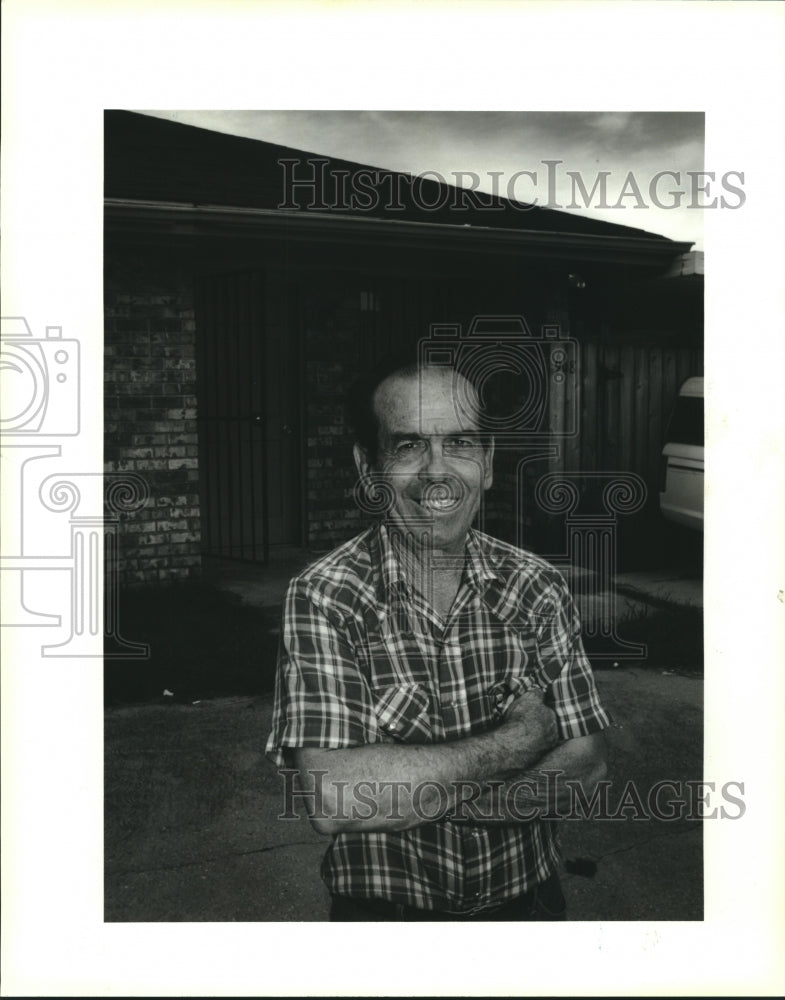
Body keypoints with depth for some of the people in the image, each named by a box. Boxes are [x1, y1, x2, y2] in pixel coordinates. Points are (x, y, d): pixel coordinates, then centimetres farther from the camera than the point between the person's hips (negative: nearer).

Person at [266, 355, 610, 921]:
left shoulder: (538, 589, -10)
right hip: (384, 907, -2)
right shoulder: (323, 599, -20)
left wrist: (405, 795, -25)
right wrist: (514, 741, -24)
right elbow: (329, 798, -29)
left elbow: (586, 765, -12)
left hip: (528, 897, 3)